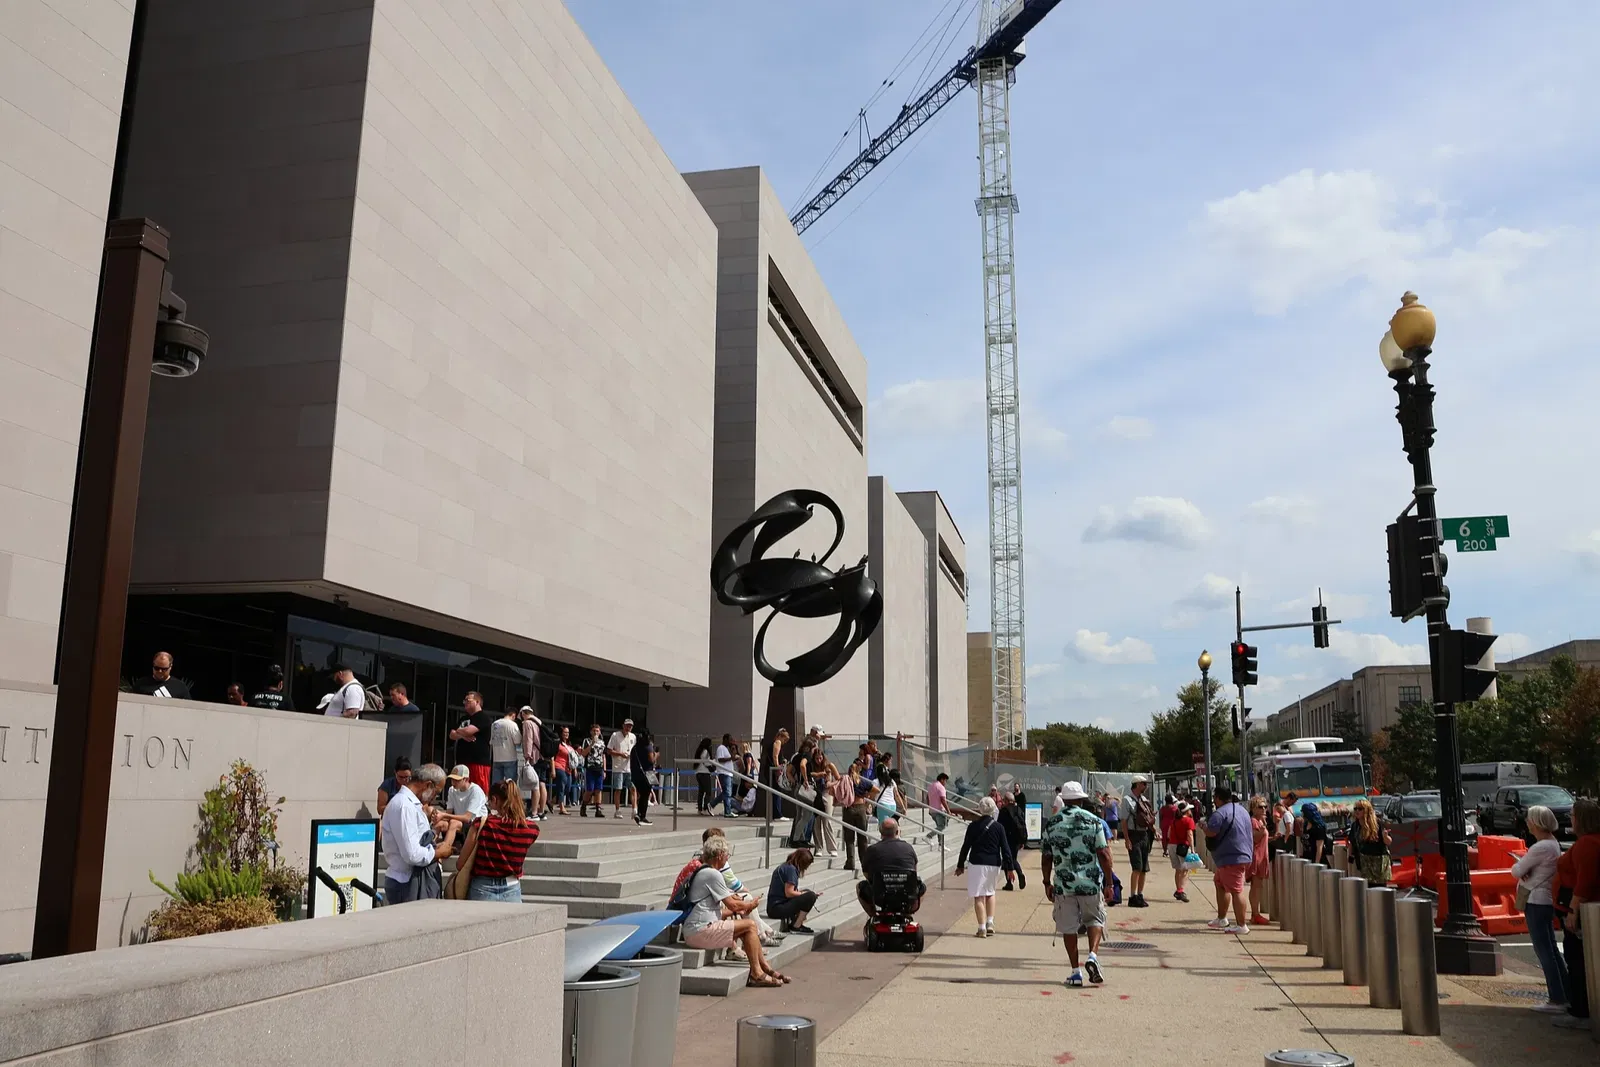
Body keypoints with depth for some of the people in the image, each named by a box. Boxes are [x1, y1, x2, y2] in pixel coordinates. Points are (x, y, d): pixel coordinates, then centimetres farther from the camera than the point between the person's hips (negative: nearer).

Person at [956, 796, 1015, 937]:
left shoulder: (973, 826, -2)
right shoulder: (998, 827, 0)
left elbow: (965, 846, 2)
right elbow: (1005, 848, -1)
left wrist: (960, 865, 10)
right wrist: (1009, 867, 4)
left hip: (978, 864, -2)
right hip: (994, 864, 2)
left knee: (979, 896, 1)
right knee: (990, 893, 21)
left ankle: (982, 928, -4)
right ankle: (990, 923, 13)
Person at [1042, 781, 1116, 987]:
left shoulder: (1050, 823, 3)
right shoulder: (1093, 820, -3)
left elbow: (1046, 857, 4)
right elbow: (1104, 855, -6)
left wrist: (1047, 883, 14)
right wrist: (1108, 883, 0)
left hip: (1063, 884, 1)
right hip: (1090, 883, -1)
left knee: (1069, 927, 9)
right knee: (1094, 920, 17)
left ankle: (1076, 972, 9)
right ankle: (1092, 956, -5)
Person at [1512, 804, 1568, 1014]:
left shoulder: (1540, 848, -21)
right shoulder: (1553, 843, 9)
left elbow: (1516, 871, -16)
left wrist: (1519, 865, 4)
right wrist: (1524, 868, -7)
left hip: (1537, 901, -10)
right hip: (1547, 900, 10)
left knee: (1544, 951, -4)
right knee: (1551, 949, 16)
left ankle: (1557, 1000, -1)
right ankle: (1566, 994, 22)